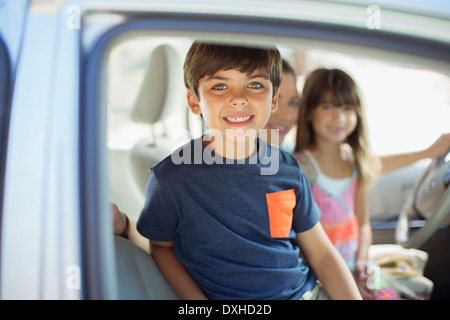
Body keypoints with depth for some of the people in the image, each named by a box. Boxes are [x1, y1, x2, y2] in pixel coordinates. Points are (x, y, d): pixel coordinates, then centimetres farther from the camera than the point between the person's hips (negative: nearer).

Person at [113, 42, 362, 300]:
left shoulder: (288, 169, 0)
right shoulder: (171, 177, -11)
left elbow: (321, 253, 6)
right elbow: (161, 246, 3)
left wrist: (354, 298, -2)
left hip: (309, 291, 2)